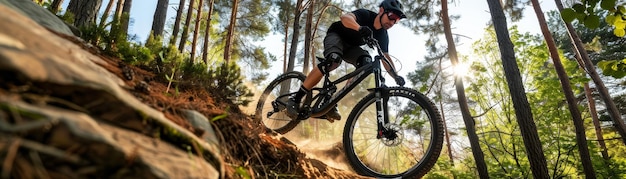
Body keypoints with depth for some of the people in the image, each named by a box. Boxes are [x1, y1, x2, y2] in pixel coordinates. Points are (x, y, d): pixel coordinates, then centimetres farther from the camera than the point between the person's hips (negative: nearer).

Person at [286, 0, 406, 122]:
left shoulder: (382, 35, -9)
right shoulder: (365, 15, -24)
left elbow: (386, 58, -9)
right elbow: (345, 17, -44)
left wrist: (396, 76, -25)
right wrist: (360, 28, -65)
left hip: (351, 47, 6)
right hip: (336, 36, -5)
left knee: (366, 62, -25)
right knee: (333, 60, -37)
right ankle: (296, 98, -31)